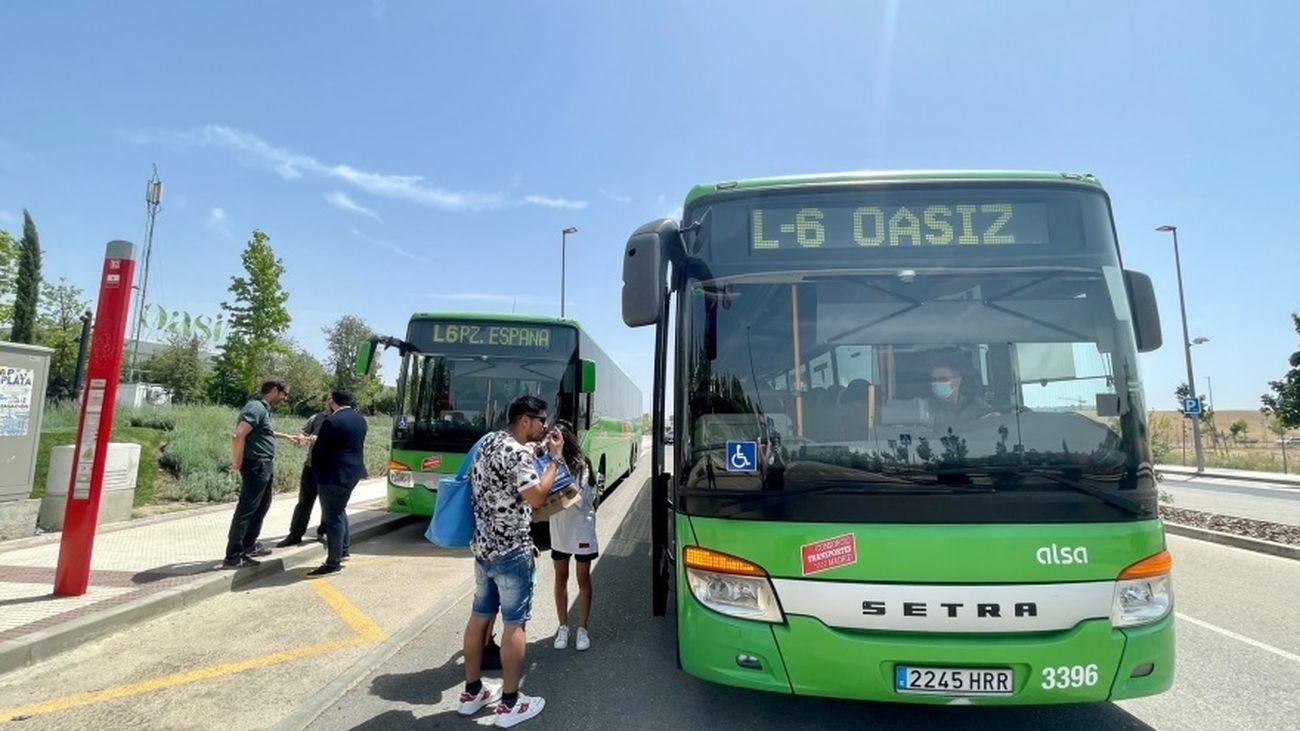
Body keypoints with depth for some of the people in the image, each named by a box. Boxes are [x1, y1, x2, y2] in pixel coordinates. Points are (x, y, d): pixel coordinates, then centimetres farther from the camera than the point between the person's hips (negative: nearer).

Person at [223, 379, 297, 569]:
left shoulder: (263, 408, 13)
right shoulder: (256, 407, -18)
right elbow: (237, 436, -28)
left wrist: (285, 436, 36)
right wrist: (237, 462, -18)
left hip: (264, 466, 11)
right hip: (256, 466, -11)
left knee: (262, 506, 21)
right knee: (246, 509, -6)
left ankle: (249, 545, 33)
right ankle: (233, 556, 0)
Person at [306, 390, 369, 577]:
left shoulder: (332, 421, -19)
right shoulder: (359, 419, 8)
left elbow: (318, 451, -12)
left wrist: (317, 470, 5)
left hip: (335, 475, -9)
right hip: (353, 471, 9)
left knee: (333, 517, -1)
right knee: (339, 511, 23)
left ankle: (333, 562, 5)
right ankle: (343, 550, 32)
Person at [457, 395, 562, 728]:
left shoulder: (488, 442, 10)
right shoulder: (517, 452, -20)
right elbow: (536, 497, -21)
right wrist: (555, 459, -13)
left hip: (483, 546, 9)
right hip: (511, 551, -9)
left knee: (480, 616, 16)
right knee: (515, 623, 2)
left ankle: (472, 692, 28)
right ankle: (509, 704, 11)